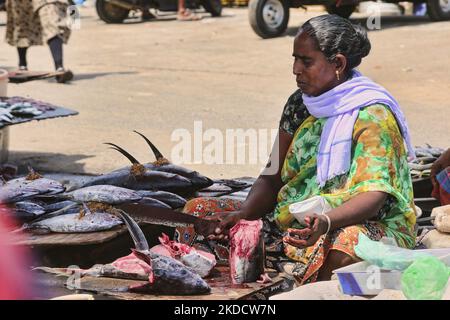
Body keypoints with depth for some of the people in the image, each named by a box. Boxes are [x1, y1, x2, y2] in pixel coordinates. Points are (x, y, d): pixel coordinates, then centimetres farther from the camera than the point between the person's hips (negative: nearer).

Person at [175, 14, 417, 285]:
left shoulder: (372, 116, -12)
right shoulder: (298, 105, 8)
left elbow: (373, 195, -23)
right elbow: (273, 178, 9)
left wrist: (325, 222, -41)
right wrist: (244, 213, -12)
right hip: (291, 221, 7)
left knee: (346, 247, -44)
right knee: (198, 210, -3)